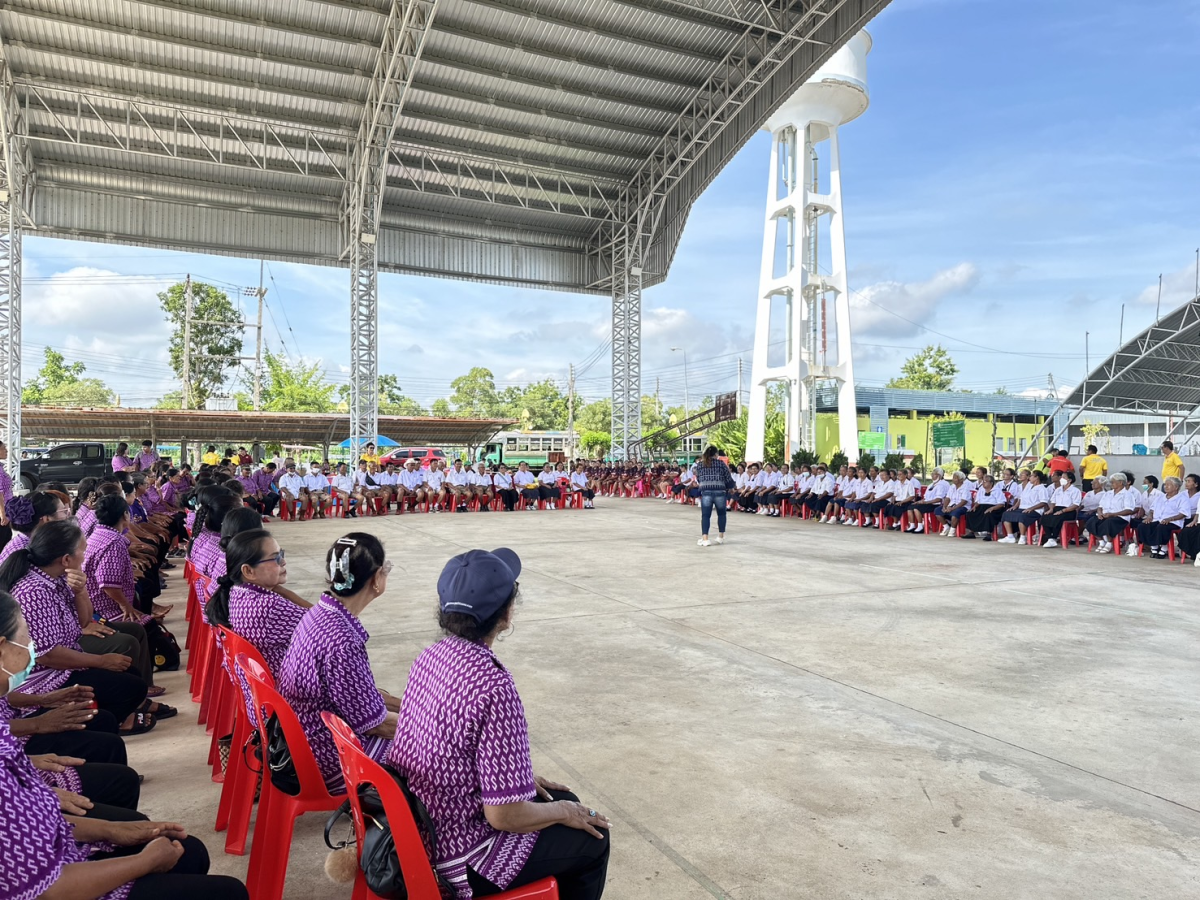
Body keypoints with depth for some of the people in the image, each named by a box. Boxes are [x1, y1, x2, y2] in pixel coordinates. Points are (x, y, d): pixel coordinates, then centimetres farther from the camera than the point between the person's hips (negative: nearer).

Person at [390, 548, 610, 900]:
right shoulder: (494, 686, -31)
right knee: (591, 838, 12)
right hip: (455, 857, -8)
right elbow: (505, 815, -26)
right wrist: (564, 813, -7)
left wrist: (521, 779, 14)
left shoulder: (430, 656, -5)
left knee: (563, 801, 23)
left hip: (418, 829, 8)